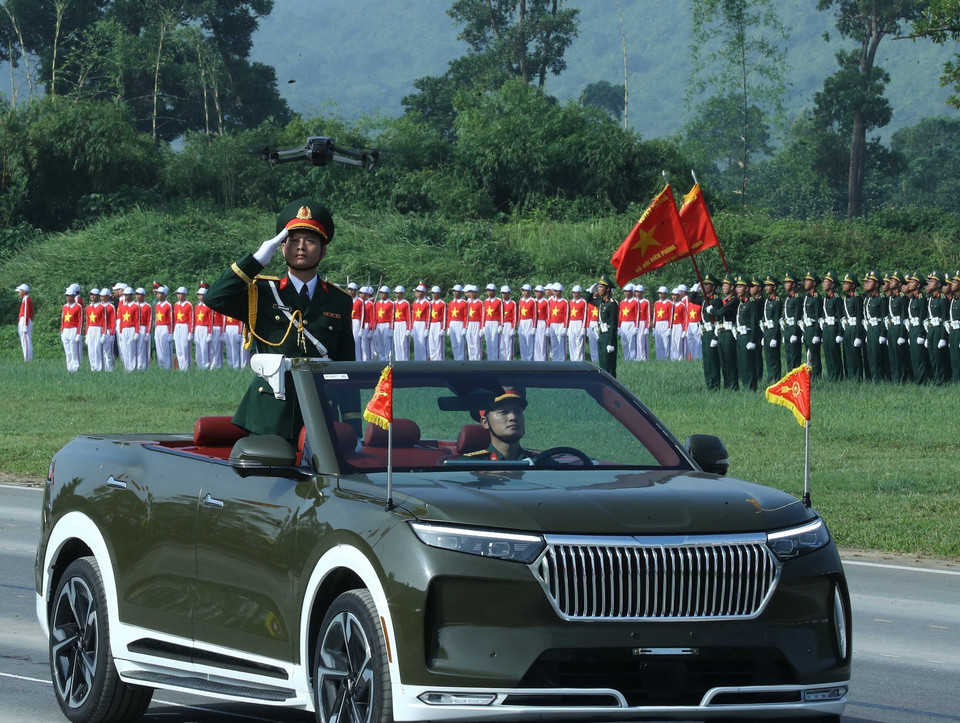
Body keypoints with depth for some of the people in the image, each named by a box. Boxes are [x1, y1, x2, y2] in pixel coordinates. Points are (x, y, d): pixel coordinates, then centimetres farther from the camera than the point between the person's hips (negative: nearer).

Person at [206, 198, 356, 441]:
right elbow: (215, 299, -9)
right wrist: (256, 260, -8)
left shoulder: (339, 302, 12)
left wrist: (353, 428, 7)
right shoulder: (261, 293, 8)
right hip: (268, 421, -1)